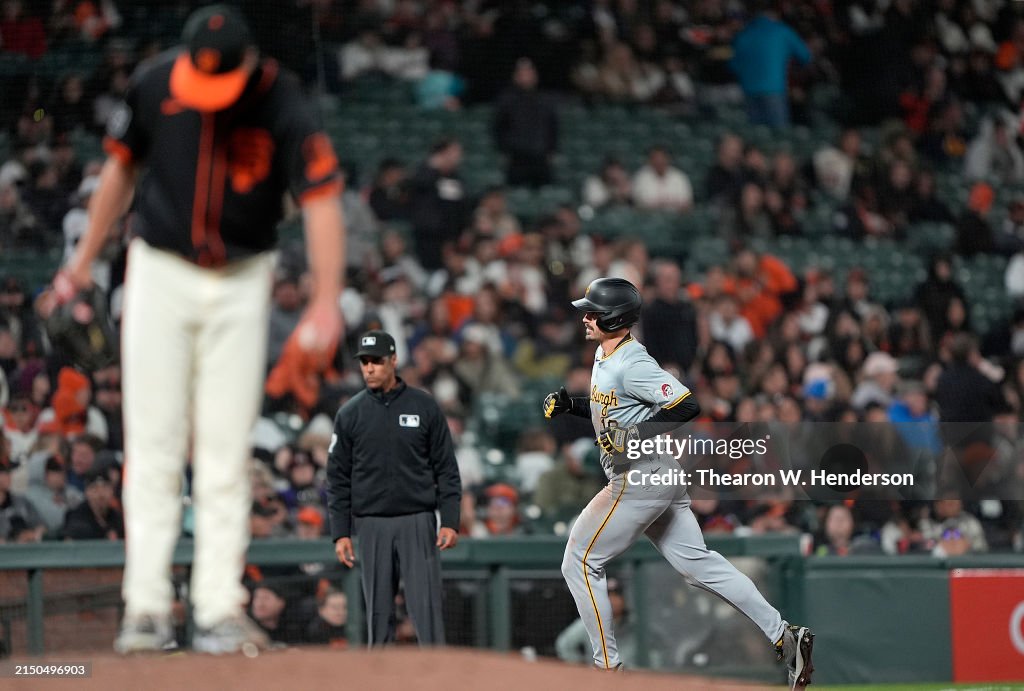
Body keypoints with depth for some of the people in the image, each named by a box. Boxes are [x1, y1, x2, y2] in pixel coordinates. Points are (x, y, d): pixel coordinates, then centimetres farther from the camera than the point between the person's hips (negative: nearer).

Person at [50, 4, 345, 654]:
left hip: (241, 283, -1)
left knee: (226, 452, -1)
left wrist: (327, 301, -37)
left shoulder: (284, 107, -16)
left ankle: (220, 610, 2)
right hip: (161, 275, 1)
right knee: (153, 447, -3)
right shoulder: (154, 83, -10)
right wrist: (85, 259, 10)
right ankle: (147, 607, -3)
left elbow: (322, 199, -24)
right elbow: (122, 166, 6)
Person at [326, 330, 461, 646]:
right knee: (378, 611, 4)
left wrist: (449, 521, -6)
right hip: (371, 525, 1)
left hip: (418, 523, -1)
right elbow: (338, 478, 7)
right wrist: (340, 533, 0)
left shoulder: (425, 407, 2)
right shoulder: (350, 414, 5)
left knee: (426, 606, -6)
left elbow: (446, 469, 3)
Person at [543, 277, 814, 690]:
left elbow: (686, 406, -25)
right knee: (695, 561, 9)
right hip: (658, 478, 10)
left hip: (642, 479, -10)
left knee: (581, 563, -2)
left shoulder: (632, 365, -18)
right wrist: (570, 405, 12)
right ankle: (784, 637, 5)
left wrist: (634, 436, -25)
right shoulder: (604, 357, 13)